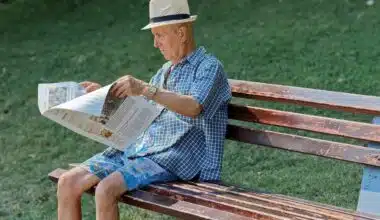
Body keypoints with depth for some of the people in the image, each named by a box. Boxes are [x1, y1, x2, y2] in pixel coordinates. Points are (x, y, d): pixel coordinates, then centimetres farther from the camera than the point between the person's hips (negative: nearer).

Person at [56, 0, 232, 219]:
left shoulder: (209, 67, -2)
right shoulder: (166, 70, 23)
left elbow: (194, 107, -22)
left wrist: (145, 89, -31)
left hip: (172, 158, -8)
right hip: (135, 150, 8)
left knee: (106, 190, -31)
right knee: (67, 183, -8)